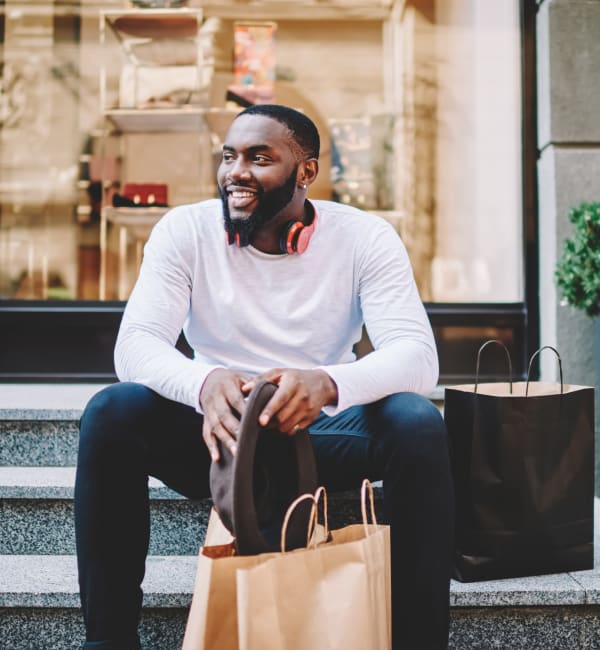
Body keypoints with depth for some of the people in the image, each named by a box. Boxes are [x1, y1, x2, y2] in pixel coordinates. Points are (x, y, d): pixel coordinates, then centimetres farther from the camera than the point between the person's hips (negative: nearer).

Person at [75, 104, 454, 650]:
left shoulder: (366, 238, -9)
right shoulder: (185, 230, -6)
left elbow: (417, 355, -21)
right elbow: (135, 343, -18)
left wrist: (327, 384, -44)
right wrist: (203, 383, -42)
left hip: (325, 433, 0)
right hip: (218, 435, 1)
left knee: (419, 424, -30)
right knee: (111, 412, -27)